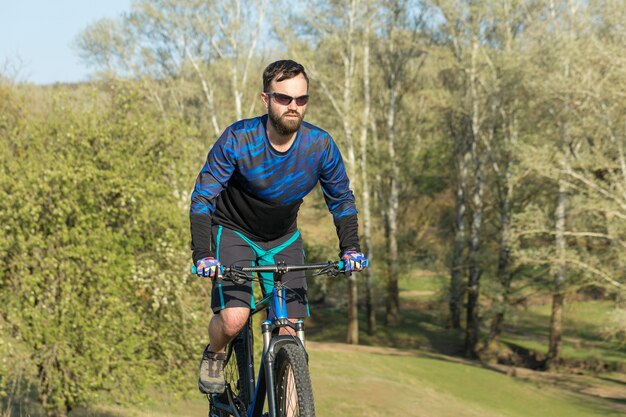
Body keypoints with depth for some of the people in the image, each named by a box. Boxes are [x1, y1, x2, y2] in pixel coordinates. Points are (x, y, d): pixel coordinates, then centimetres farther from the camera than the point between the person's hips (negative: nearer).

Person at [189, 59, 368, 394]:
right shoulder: (237, 140, -26)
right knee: (234, 319, -22)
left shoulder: (321, 146, -18)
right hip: (233, 231, -3)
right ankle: (213, 356, 13)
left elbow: (341, 200, -2)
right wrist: (202, 254, -33)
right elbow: (202, 198, -22)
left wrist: (350, 248, -16)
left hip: (283, 239, 3)